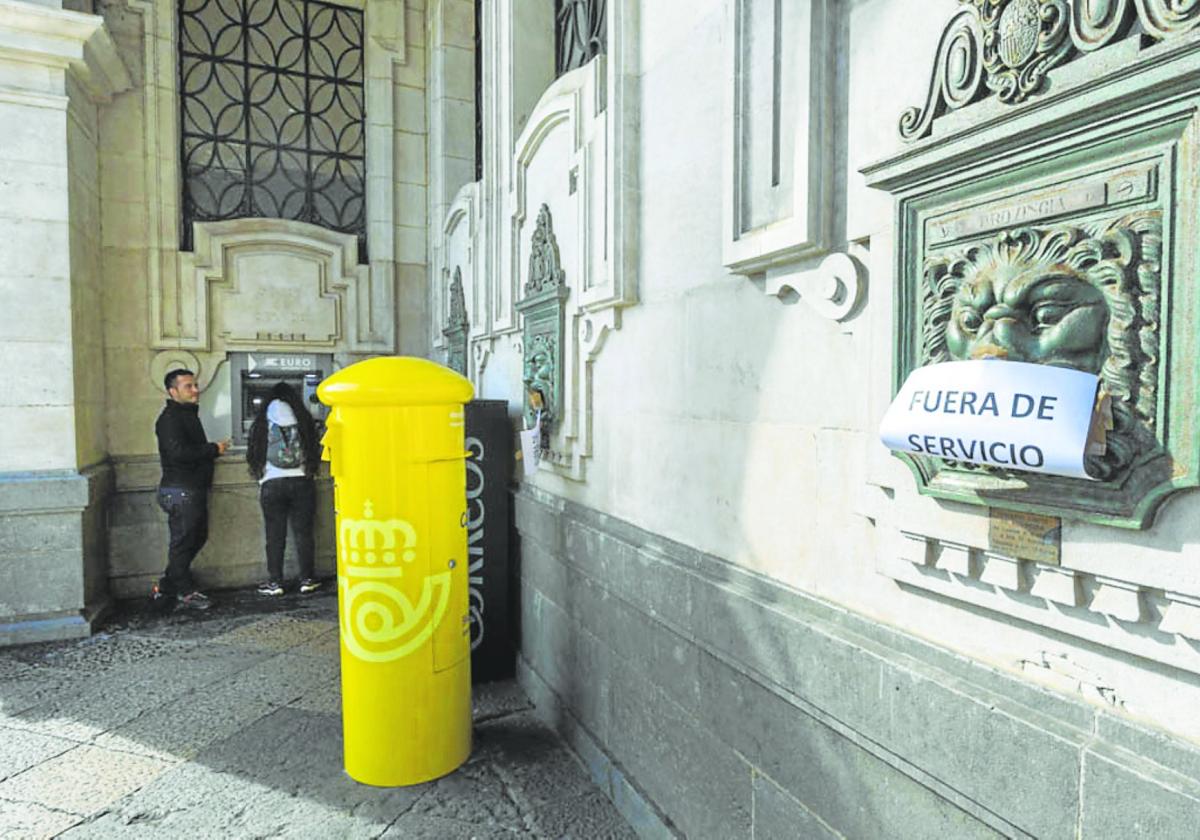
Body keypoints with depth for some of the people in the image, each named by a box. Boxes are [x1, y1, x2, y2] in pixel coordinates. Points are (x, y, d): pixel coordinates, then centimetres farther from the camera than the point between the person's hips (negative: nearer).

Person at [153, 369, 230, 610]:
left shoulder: (189, 414, 18)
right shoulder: (170, 418, -13)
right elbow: (179, 452, -25)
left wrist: (212, 450, 4)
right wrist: (214, 449, -17)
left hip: (195, 489, 10)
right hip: (180, 492, -10)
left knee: (197, 537, 15)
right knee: (182, 541, 0)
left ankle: (166, 585, 25)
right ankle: (185, 591, 11)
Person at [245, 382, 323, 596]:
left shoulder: (261, 423, 3)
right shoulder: (304, 420, 3)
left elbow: (253, 456, 7)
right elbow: (315, 451, 8)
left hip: (271, 484, 0)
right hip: (301, 481, 1)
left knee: (275, 535, 6)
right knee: (303, 533, 5)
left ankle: (275, 582, 9)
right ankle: (307, 580, 9)